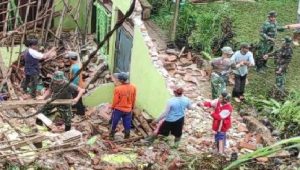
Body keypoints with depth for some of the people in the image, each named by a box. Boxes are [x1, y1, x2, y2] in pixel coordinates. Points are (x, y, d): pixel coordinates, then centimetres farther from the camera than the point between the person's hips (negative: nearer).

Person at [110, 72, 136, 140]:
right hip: (128, 110, 3)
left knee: (114, 123, 16)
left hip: (118, 109, -3)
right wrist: (132, 107, 18)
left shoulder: (118, 88, -23)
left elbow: (115, 100, -13)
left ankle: (112, 136, 29)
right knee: (127, 125, 13)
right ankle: (127, 137, 21)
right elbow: (134, 99, 3)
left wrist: (112, 107, 5)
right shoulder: (133, 87, -9)